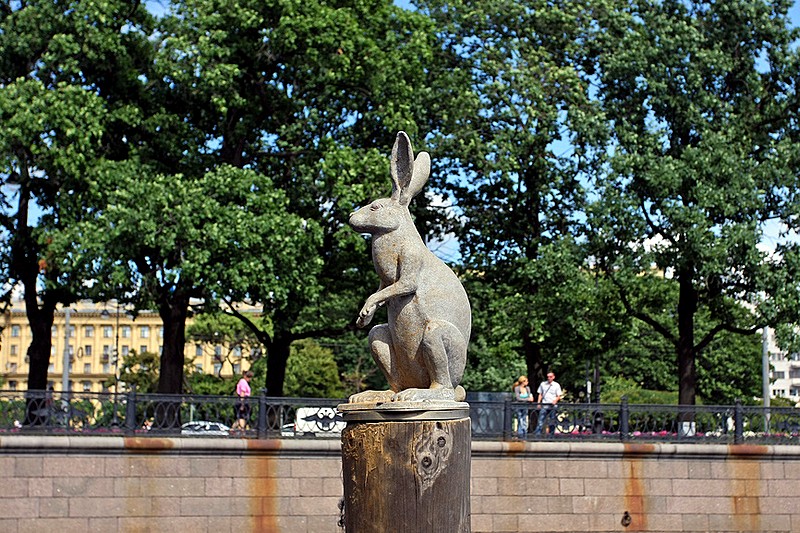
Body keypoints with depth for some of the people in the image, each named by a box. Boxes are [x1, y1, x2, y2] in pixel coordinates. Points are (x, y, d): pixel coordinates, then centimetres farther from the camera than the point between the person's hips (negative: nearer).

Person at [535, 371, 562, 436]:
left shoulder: (556, 385, 5)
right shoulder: (543, 384, 11)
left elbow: (559, 396, 5)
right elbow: (540, 394, 15)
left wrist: (555, 400, -15)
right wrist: (539, 403, 5)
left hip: (553, 406, -1)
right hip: (544, 406, 1)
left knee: (552, 422, 4)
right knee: (541, 420, -8)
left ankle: (551, 435, 12)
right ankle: (537, 434, -11)